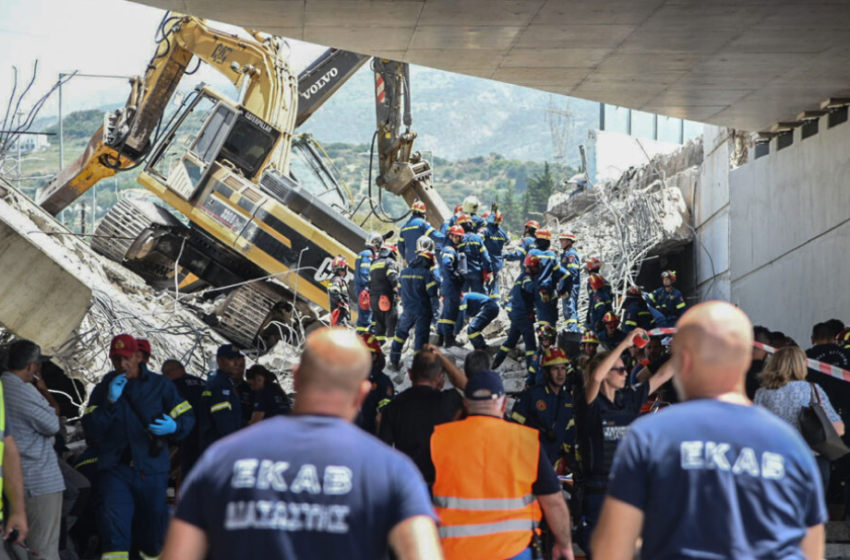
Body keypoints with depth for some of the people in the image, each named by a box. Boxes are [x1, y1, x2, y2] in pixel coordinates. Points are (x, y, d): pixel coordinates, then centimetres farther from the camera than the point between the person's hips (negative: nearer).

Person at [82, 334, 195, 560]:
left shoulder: (160, 385, 3)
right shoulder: (103, 389, 6)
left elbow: (187, 417, 2)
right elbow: (91, 431, -4)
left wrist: (173, 427, -21)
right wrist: (110, 401, -15)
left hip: (152, 469, 0)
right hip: (116, 468, 0)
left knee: (155, 522, 13)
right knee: (114, 523, -16)